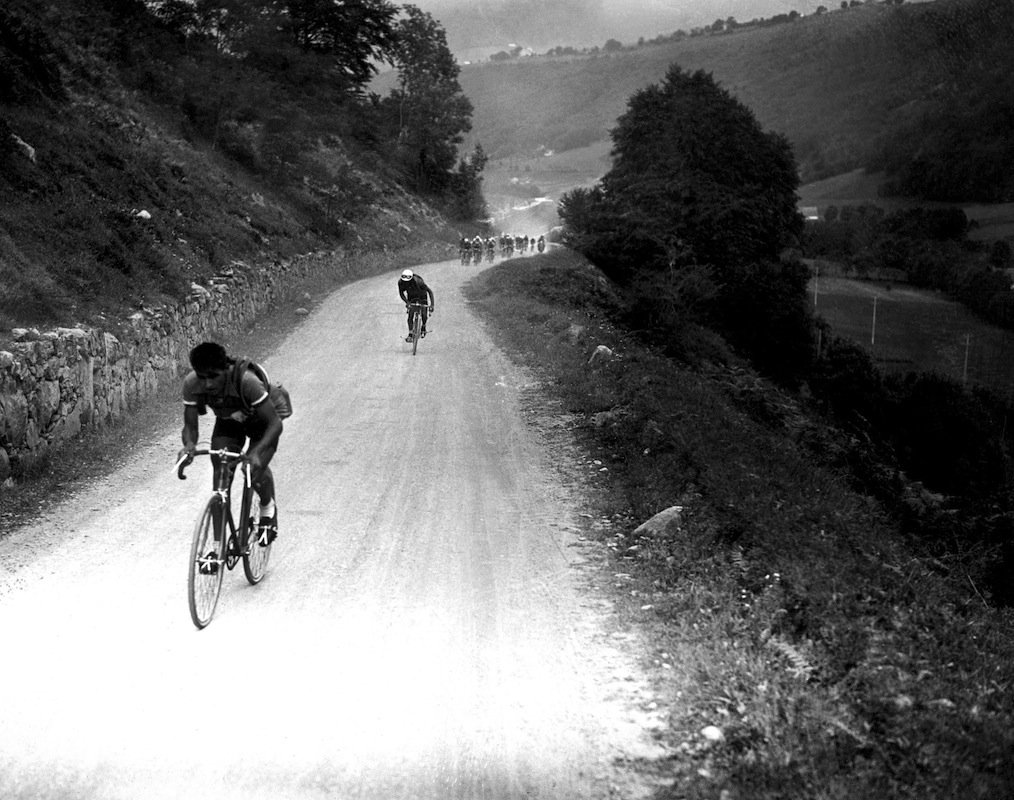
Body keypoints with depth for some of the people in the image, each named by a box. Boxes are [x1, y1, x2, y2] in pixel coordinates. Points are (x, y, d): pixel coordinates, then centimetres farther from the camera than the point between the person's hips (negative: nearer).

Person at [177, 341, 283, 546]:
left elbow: (275, 423, -38)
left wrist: (257, 451, -55)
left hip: (260, 421, -3)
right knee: (221, 472, -18)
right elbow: (190, 426, -21)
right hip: (227, 422, 3)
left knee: (255, 468, -25)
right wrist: (189, 445, -45)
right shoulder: (191, 384, -29)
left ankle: (268, 508, 12)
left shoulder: (246, 381, -41)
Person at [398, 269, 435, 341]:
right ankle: (410, 334, -1)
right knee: (410, 316, -10)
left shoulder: (418, 282, -40)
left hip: (422, 296, -3)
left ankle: (423, 327, 24)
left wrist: (431, 305, -35)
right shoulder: (401, 282, -28)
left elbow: (430, 291, -30)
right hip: (412, 298, 3)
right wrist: (406, 302, -27)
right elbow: (401, 293, -11)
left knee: (424, 315, -8)